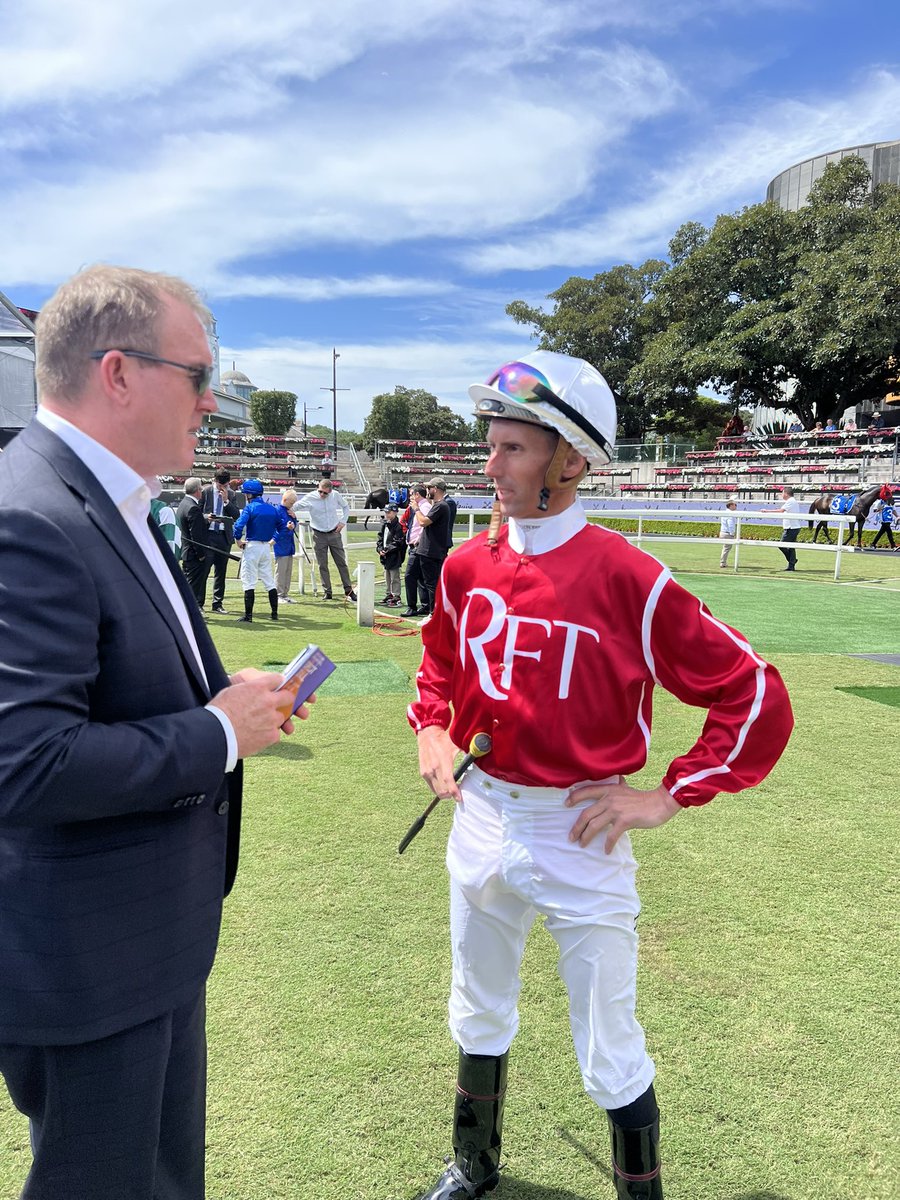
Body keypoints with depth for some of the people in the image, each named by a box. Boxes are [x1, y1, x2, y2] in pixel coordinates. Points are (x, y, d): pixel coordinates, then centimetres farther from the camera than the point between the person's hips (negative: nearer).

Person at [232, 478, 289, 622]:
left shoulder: (250, 507, -11)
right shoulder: (272, 508, 8)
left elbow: (239, 525, -21)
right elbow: (282, 527, 10)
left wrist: (238, 540, -8)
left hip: (252, 546, -6)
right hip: (266, 547, 6)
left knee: (249, 582, -2)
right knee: (269, 581, 13)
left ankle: (248, 615, -3)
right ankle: (274, 613, 14)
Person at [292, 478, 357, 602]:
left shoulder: (335, 495, -6)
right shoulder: (310, 498, -12)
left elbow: (346, 507, 12)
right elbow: (293, 507, -7)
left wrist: (343, 521, 1)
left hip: (334, 534, 1)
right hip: (319, 535, -1)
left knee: (342, 563, 5)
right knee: (322, 565, 2)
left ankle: (349, 591, 13)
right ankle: (327, 592, 11)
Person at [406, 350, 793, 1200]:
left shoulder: (628, 580, -20)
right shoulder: (467, 566, -3)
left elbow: (757, 699, -16)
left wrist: (669, 796, -16)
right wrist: (431, 728, 2)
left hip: (580, 834, -5)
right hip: (481, 819, 6)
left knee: (610, 1057, 11)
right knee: (478, 1017, 26)